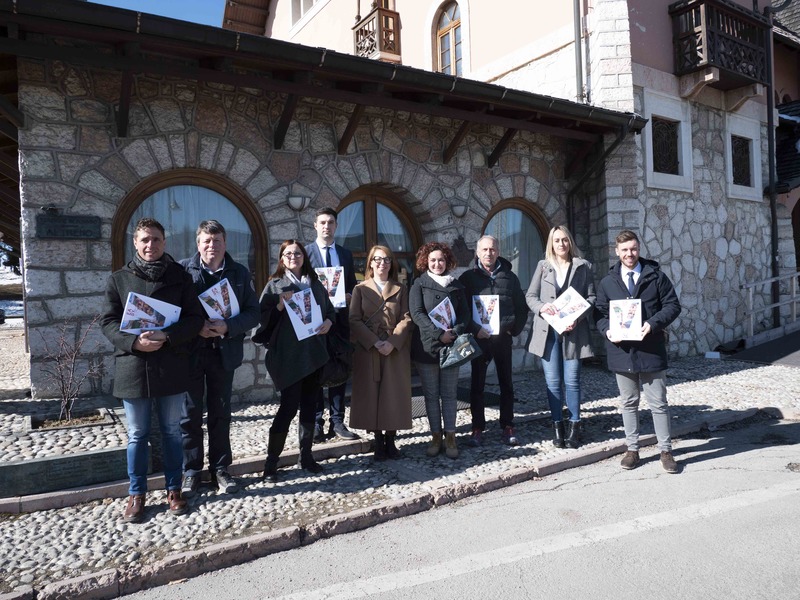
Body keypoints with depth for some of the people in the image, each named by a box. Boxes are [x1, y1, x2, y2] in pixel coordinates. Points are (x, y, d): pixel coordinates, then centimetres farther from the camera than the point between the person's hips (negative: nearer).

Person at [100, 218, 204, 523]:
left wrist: (166, 336, -19)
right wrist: (134, 342, -18)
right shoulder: (119, 279, 5)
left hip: (172, 366, 0)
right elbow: (108, 321, 0)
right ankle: (136, 494, 25)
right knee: (137, 435, 10)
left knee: (172, 431, 11)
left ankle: (174, 489, 26)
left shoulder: (180, 277, 3)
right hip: (133, 367, 0)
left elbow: (195, 318, -2)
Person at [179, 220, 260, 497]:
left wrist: (228, 327, -17)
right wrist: (196, 328, -17)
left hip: (224, 352, 2)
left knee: (220, 413, 12)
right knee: (190, 414, 8)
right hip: (190, 351, -1)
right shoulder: (183, 270, -2)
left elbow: (254, 313, -1)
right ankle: (191, 471, 22)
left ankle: (220, 468, 25)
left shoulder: (240, 273, 3)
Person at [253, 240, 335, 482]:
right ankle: (271, 462, 6)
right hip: (288, 355, -5)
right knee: (289, 407, -7)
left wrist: (328, 322, -1)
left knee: (309, 405, 11)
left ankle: (306, 456, 25)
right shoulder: (275, 284, -1)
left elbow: (330, 310, 19)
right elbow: (263, 316, -6)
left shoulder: (315, 284, 12)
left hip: (314, 353, 5)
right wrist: (280, 306, -22)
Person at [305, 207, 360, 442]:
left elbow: (352, 285, 14)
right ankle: (316, 423, 11)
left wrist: (349, 296, -6)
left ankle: (337, 421, 16)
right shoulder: (305, 251, 1)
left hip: (340, 318, 4)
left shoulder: (346, 254, 13)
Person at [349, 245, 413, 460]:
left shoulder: (401, 289, 11)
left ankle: (390, 441, 14)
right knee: (372, 394, 0)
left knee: (394, 395, 2)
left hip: (396, 350, 1)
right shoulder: (360, 289, 7)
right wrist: (375, 342, -15)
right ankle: (378, 442, 11)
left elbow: (407, 319, 1)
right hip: (368, 350, -1)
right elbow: (354, 320, -2)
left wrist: (392, 342, -14)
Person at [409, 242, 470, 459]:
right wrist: (439, 334, -17)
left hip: (451, 346, 2)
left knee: (450, 394, 5)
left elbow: (465, 313, 6)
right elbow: (417, 313, -9)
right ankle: (436, 436, 15)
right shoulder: (419, 284, 2)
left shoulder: (456, 286, 11)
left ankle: (450, 437, 12)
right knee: (431, 395, 6)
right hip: (426, 347, -2)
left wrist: (455, 333, -13)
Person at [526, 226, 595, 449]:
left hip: (573, 330, -1)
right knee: (553, 382, 4)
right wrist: (541, 306, -13)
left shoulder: (583, 266, 8)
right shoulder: (543, 266, 10)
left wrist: (578, 317, -12)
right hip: (548, 330, 1)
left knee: (572, 381, 0)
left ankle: (574, 427, 12)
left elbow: (591, 297, 4)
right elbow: (530, 296, 8)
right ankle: (557, 426, 14)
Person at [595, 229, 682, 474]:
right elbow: (600, 313, 9)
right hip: (622, 350, 2)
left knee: (658, 403, 6)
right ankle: (632, 449, 24)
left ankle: (665, 450, 20)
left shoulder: (656, 276, 2)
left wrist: (653, 323, -16)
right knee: (628, 403, 12)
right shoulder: (607, 282, 7)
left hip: (651, 350, -2)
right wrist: (607, 330, -11)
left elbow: (672, 305, 0)